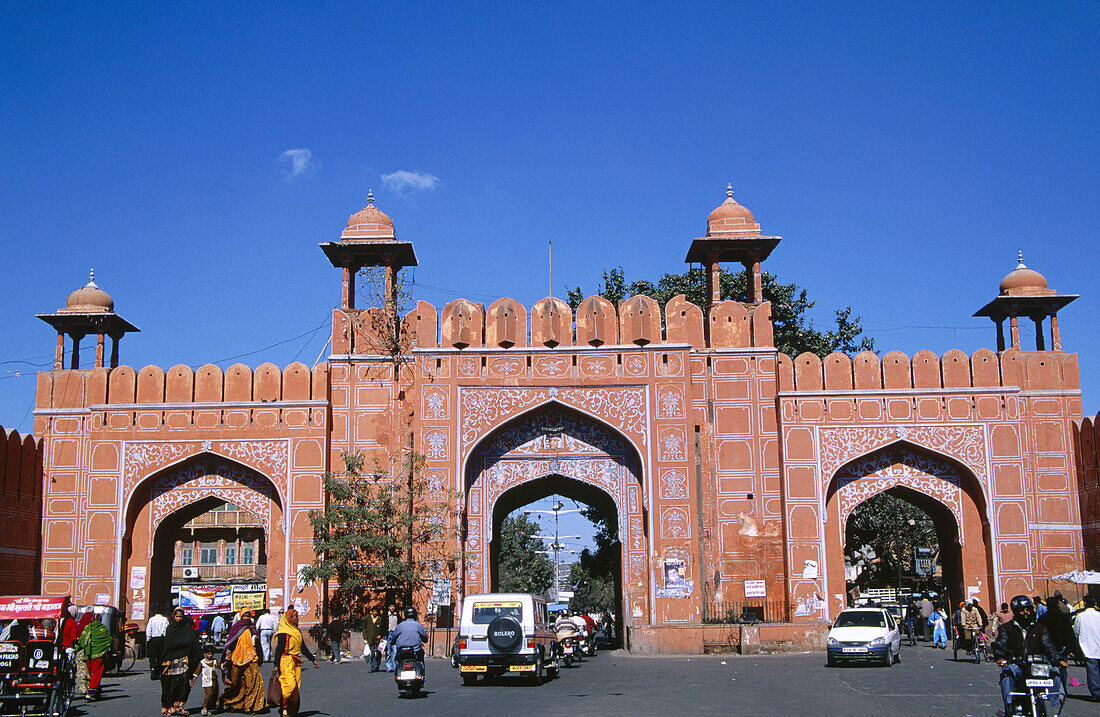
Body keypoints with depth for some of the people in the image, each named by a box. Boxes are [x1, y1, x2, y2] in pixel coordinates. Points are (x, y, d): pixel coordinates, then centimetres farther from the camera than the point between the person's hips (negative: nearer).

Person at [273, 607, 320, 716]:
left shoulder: (297, 631, 18)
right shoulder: (283, 632, -7)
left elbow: (303, 648, 22)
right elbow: (279, 648, -11)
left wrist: (313, 660, 19)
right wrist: (276, 665, -16)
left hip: (296, 662, 8)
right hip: (286, 662, -8)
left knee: (296, 687, 4)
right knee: (289, 685, -16)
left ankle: (292, 709, 9)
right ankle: (283, 707, -5)